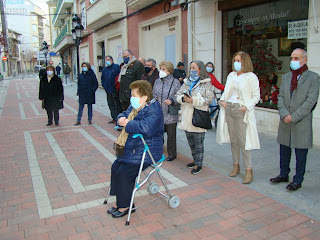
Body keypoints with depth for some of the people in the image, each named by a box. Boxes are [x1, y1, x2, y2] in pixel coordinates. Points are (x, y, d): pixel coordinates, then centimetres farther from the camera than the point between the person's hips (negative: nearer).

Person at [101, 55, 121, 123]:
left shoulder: (117, 67, -4)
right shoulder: (105, 69, 16)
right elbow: (102, 78, 26)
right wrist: (104, 85, 13)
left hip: (115, 90, -7)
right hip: (108, 90, 7)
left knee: (117, 104, -2)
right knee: (111, 105, 10)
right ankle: (114, 118, 19)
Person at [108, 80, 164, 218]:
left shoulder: (153, 111, -20)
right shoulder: (135, 106, 11)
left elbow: (146, 128, -37)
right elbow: (125, 114, 26)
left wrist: (128, 124, -23)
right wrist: (121, 118, 0)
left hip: (145, 152, -10)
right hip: (131, 148, 10)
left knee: (124, 172, -16)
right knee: (115, 167, 2)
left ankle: (124, 206, 3)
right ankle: (119, 201, 16)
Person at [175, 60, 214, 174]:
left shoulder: (206, 84, -4)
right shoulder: (186, 82, 15)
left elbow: (209, 99, -13)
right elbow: (177, 95, 13)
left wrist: (194, 100, -19)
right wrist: (183, 98, -9)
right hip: (186, 117, 6)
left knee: (198, 143, 1)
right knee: (191, 142, 17)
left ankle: (198, 164, 13)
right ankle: (195, 160, 33)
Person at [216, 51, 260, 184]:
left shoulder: (251, 77, -4)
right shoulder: (231, 75, 14)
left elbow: (256, 96, -5)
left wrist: (246, 106, -18)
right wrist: (222, 100, 1)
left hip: (241, 111, -6)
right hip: (228, 108, 6)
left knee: (243, 141, -7)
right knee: (233, 140, 12)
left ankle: (249, 170, 2)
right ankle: (236, 165, 25)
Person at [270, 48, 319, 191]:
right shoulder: (286, 77, 11)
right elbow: (281, 97, 5)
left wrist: (294, 117, -16)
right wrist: (284, 114, -11)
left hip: (302, 123, -5)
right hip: (285, 122, 5)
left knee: (301, 154, 5)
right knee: (284, 151, 15)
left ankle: (298, 180, 18)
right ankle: (284, 175, 31)